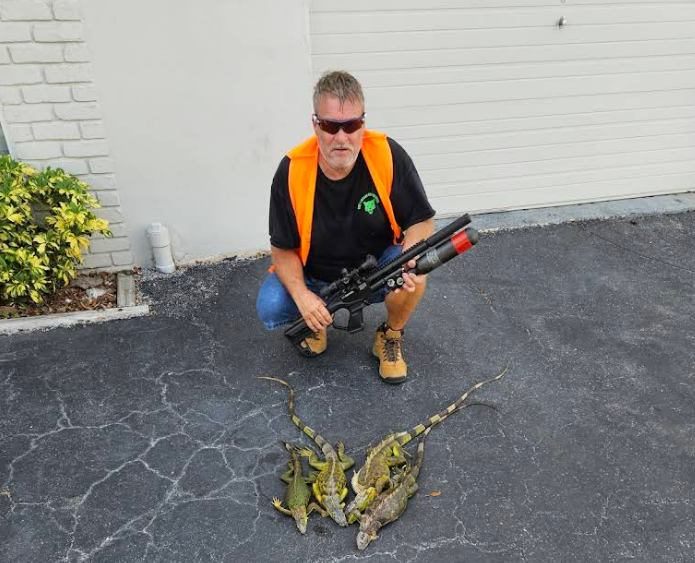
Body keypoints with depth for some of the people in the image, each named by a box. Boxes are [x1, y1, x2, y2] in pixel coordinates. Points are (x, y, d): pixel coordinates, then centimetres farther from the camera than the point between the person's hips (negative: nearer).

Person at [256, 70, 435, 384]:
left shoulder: (387, 155, -20)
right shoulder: (292, 170, -19)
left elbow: (421, 220, -13)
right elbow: (283, 248, -11)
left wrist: (411, 258, -35)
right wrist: (301, 294, -29)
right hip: (314, 279, 1)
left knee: (414, 275, -31)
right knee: (270, 309, -25)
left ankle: (391, 336, 3)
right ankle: (316, 323, 13)